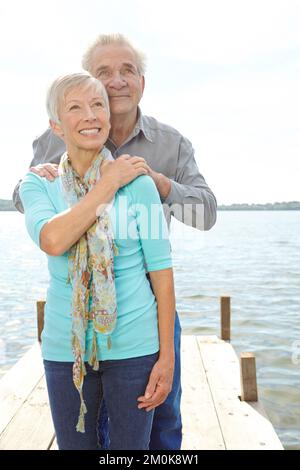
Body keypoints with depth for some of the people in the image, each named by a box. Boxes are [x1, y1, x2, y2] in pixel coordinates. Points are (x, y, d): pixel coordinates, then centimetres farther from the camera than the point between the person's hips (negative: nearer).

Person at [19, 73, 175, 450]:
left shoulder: (139, 182, -6)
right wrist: (111, 182, -16)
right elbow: (53, 241, -21)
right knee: (73, 444, 17)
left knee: (131, 444, 13)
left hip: (133, 345, -1)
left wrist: (167, 355, -6)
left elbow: (160, 269, -5)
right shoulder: (38, 184, 0)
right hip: (65, 347, 2)